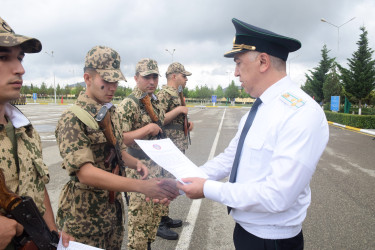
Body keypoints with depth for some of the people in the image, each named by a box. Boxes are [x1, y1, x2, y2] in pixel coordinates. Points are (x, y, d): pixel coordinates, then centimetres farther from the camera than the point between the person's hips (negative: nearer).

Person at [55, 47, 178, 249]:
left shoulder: (112, 113, 5)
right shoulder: (72, 119, -20)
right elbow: (85, 173, -30)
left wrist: (135, 163, -6)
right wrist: (141, 186, -39)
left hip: (115, 208, 7)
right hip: (85, 216, -6)